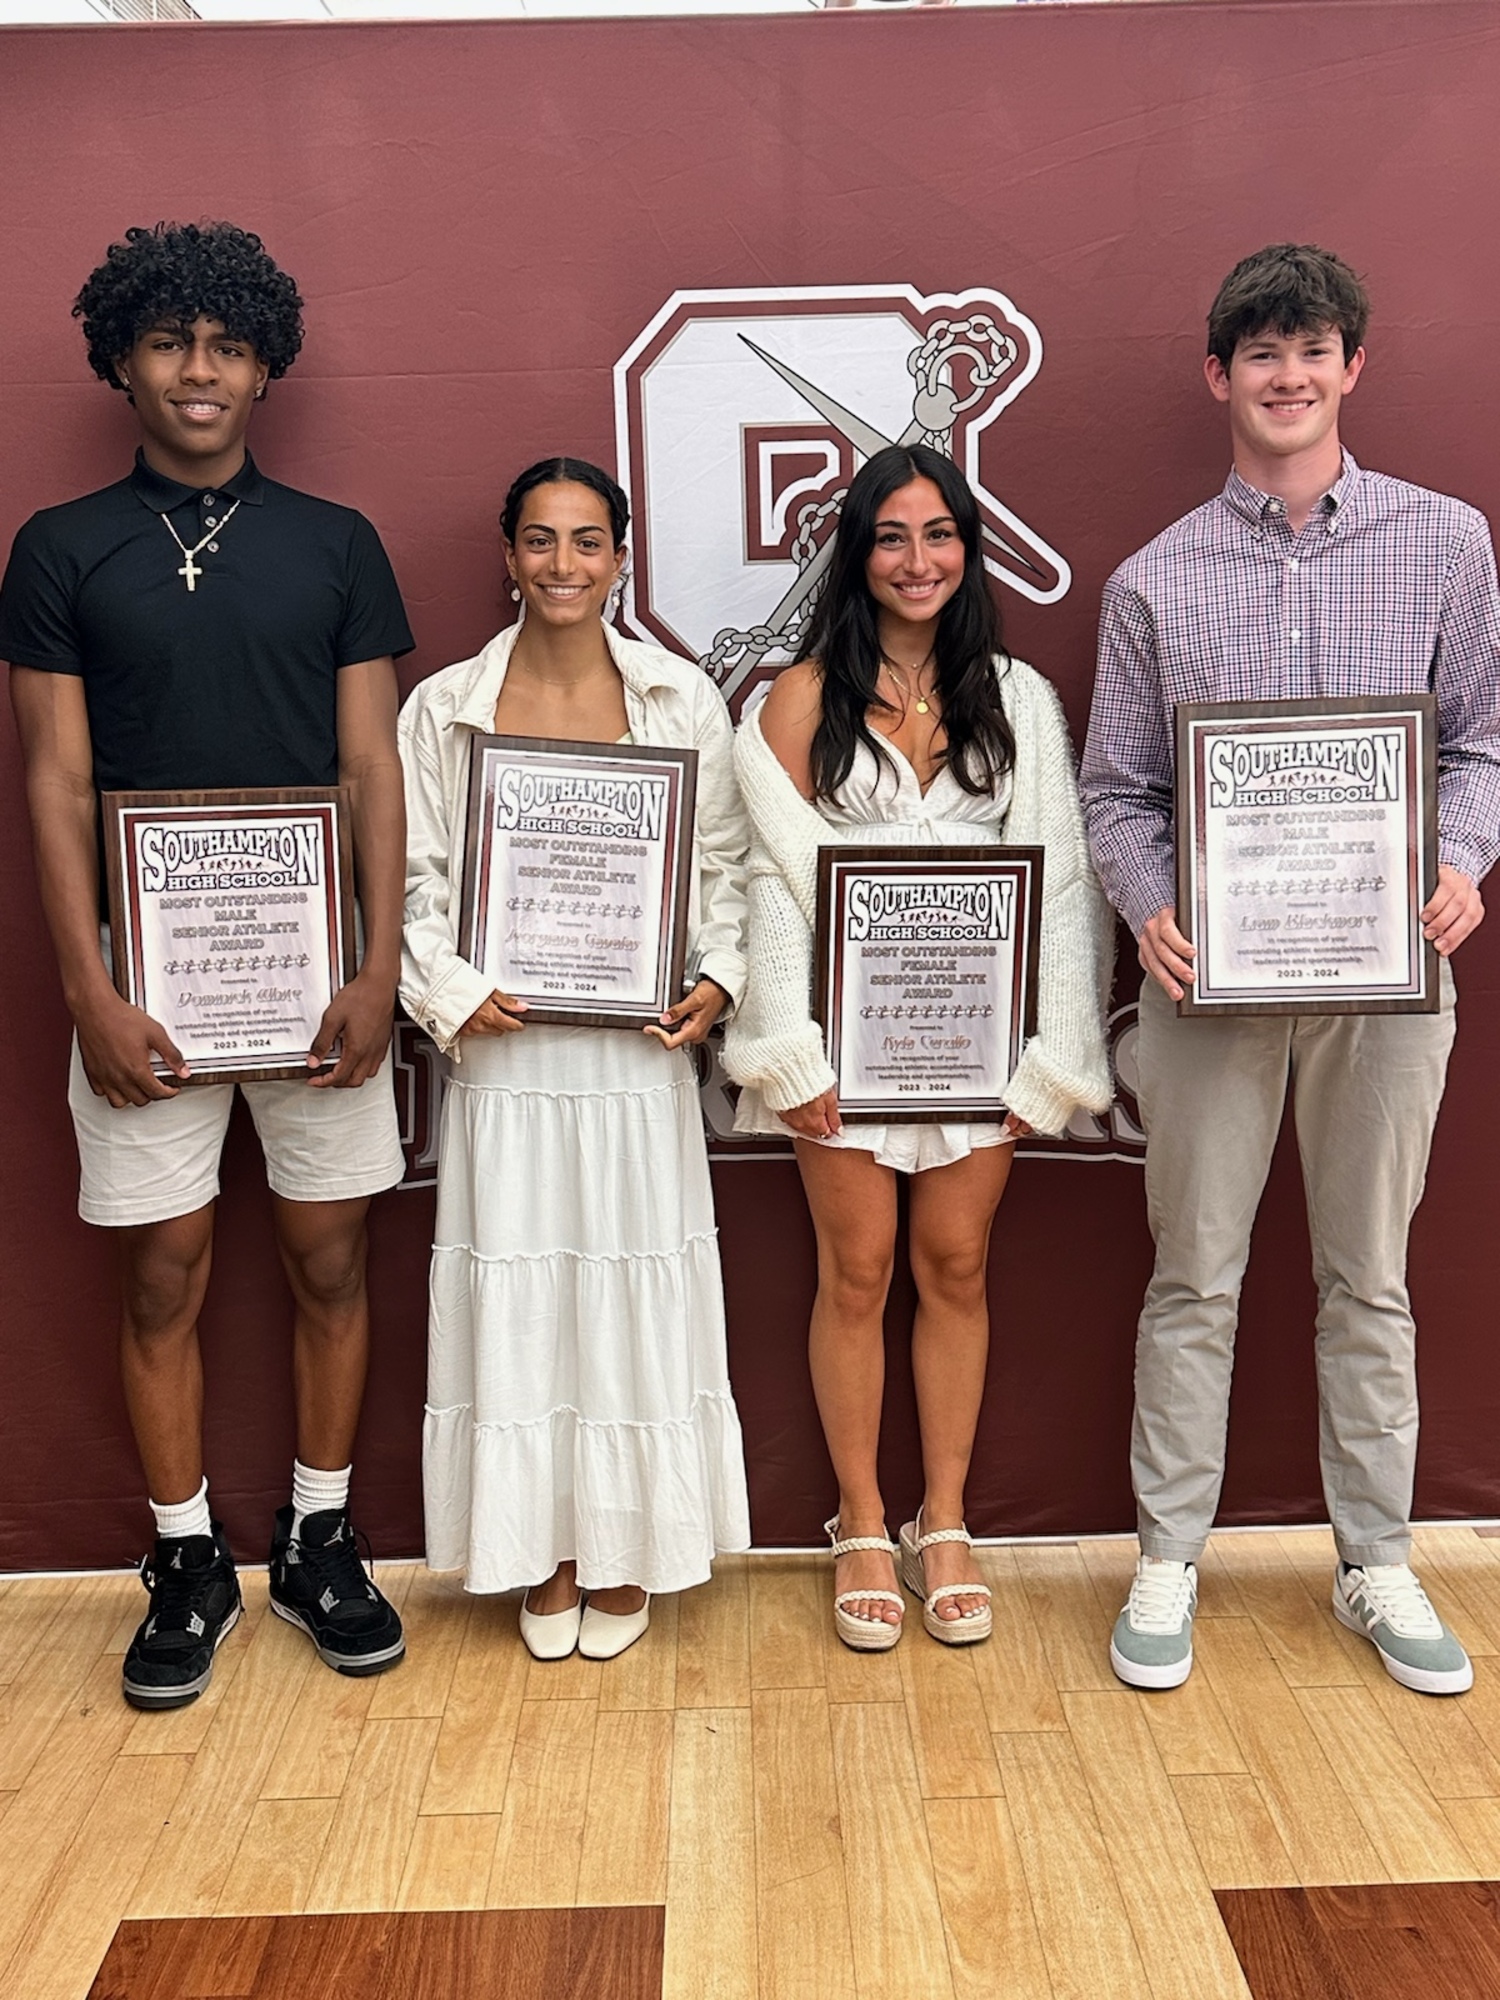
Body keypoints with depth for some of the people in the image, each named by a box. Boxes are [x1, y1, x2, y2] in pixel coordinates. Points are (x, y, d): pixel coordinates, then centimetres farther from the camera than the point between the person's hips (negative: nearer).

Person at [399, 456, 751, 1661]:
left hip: (637, 1049, 0)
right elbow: (416, 878, 3)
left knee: (636, 1289, 7)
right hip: (506, 1051, 0)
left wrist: (719, 978, -9)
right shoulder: (443, 707, 3)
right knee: (516, 1294, 7)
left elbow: (723, 864, 5)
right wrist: (452, 993, -11)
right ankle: (543, 1556, 25)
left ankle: (626, 1556, 26)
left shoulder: (683, 700, 3)